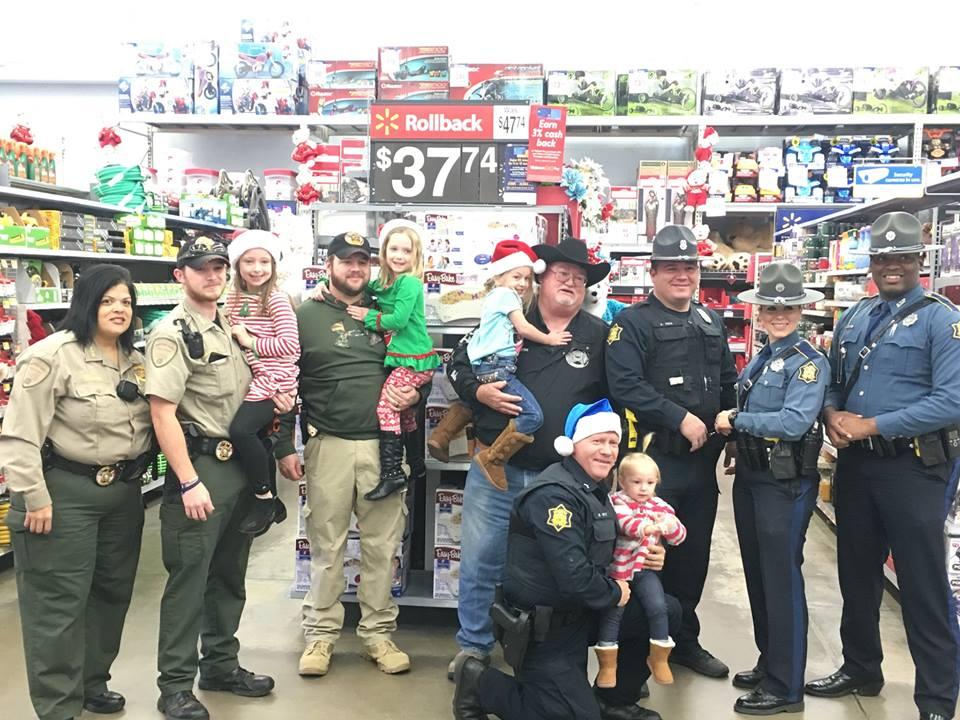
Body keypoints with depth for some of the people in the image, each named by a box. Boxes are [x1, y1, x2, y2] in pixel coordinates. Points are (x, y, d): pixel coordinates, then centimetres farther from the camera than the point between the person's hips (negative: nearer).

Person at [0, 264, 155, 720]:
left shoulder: (135, 361, 8)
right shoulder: (52, 355, -14)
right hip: (65, 491, -7)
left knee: (112, 592, 16)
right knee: (60, 603, 0)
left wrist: (136, 476, 11)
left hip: (124, 492, 7)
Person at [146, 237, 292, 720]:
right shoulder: (172, 333, -12)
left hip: (239, 463, 8)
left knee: (229, 573, 16)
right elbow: (162, 412, -18)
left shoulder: (231, 325, 12)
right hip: (199, 465, -8)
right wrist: (189, 482, -22)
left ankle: (221, 664, 31)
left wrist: (271, 393, 4)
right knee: (188, 576, 0)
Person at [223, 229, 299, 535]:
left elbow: (290, 345, -19)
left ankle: (264, 499, -8)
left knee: (240, 429, -25)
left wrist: (250, 341, -15)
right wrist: (233, 336, 3)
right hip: (253, 379, 8)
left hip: (274, 380, -8)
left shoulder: (277, 300, -11)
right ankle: (272, 500, 32)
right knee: (258, 439, 14)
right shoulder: (234, 298, 10)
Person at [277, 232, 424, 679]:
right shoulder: (305, 317, 3)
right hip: (328, 444, -2)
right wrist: (284, 447, -4)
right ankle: (321, 632, 20)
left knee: (382, 545, 7)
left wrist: (413, 394, -2)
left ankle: (378, 632, 20)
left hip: (383, 444, 3)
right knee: (326, 545, 6)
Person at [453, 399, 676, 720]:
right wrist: (615, 594, -12)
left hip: (578, 613, 9)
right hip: (542, 630, -9)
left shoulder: (594, 490, 8)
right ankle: (480, 682, 7)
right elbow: (574, 577, -31)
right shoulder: (554, 495, -24)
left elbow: (602, 554, 19)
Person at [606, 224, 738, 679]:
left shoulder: (711, 322, 15)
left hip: (703, 458, 7)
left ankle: (684, 638, 32)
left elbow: (728, 383, 22)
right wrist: (680, 418, -21)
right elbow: (625, 385, -21)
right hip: (655, 458, -7)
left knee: (694, 552, 15)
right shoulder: (633, 323, -8)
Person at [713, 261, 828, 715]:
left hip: (786, 484, -8)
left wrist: (735, 421, -15)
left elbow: (794, 422, -24)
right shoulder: (760, 359, 12)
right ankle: (768, 664, 34)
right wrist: (733, 428, -1)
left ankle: (785, 687, 13)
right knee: (757, 575, 17)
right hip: (750, 477, 8)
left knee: (781, 580, 0)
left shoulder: (807, 362, -12)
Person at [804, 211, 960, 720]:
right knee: (857, 573, 18)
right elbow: (833, 382, 15)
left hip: (914, 468, -6)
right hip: (855, 463, 7)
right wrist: (832, 415, -8)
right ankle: (860, 670, 36)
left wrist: (871, 425, -19)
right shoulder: (854, 318, 11)